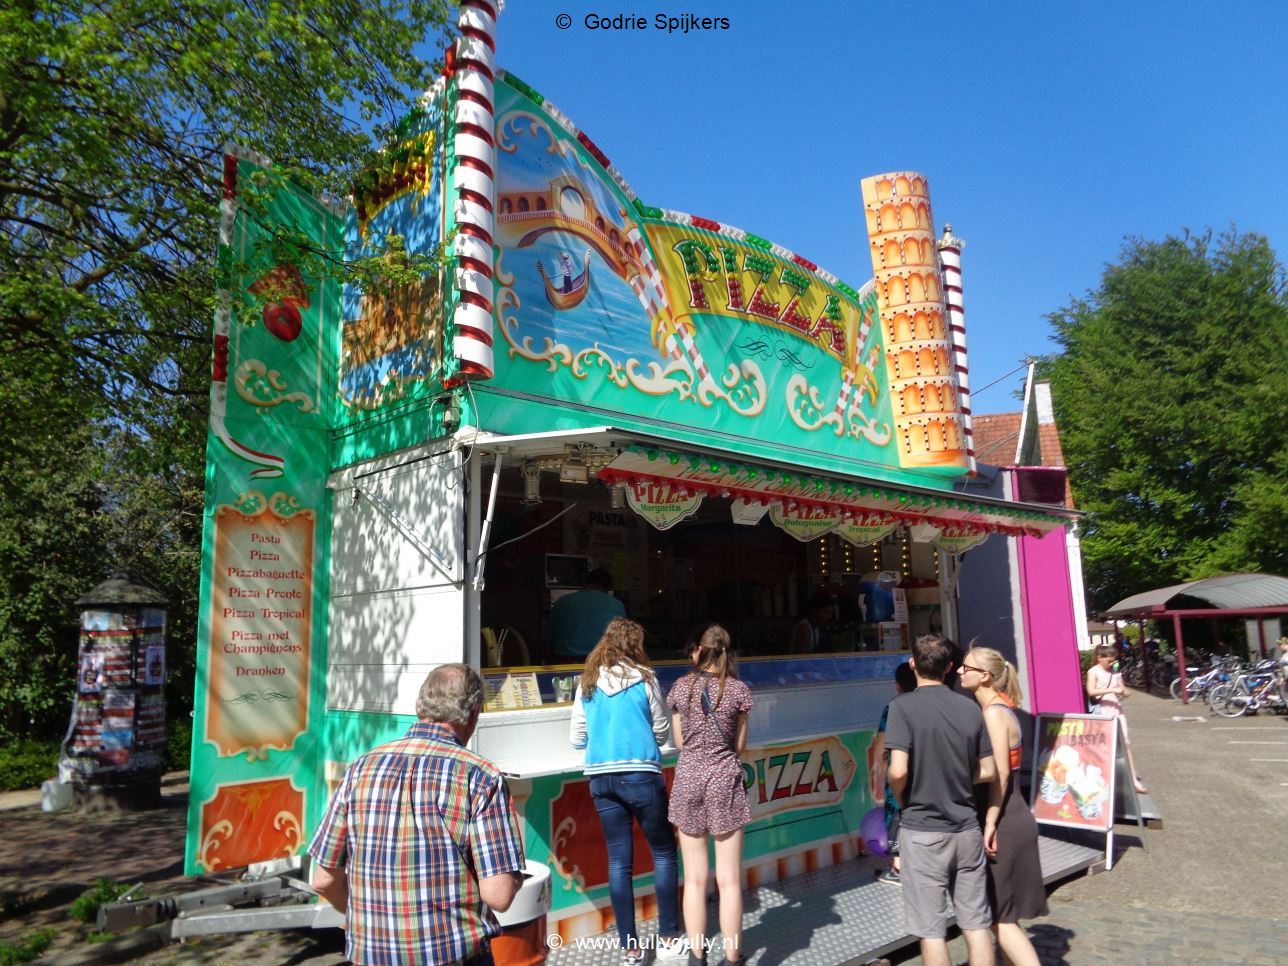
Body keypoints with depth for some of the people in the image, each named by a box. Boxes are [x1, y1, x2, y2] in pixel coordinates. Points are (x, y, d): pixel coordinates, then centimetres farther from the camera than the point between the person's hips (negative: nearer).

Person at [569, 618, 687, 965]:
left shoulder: (587, 683, 7)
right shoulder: (643, 678, -3)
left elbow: (576, 738, 9)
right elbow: (663, 732, 3)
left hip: (601, 778, 4)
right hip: (640, 775, -4)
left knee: (619, 861, 9)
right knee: (664, 853, 11)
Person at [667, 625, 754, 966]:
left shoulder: (681, 687, 0)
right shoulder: (738, 689, -3)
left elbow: (679, 741, 6)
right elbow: (740, 746, 3)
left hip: (687, 780, 2)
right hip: (724, 781, -1)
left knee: (695, 878, 11)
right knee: (729, 879, 6)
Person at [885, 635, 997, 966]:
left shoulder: (904, 706, -13)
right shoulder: (971, 707, 1)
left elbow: (898, 771, -19)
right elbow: (987, 772, 5)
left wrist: (900, 798, 1)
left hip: (923, 830, -4)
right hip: (966, 828, 4)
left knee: (931, 929, 5)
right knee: (976, 924, 14)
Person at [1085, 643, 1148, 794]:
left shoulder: (1115, 671, 9)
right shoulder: (1093, 671, -7)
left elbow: (1125, 692, 13)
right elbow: (1091, 691, -22)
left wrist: (1122, 691, -11)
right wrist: (1112, 690, -27)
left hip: (1116, 710, 5)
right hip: (1102, 712, -5)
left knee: (1126, 743, 0)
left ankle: (1134, 779, 3)